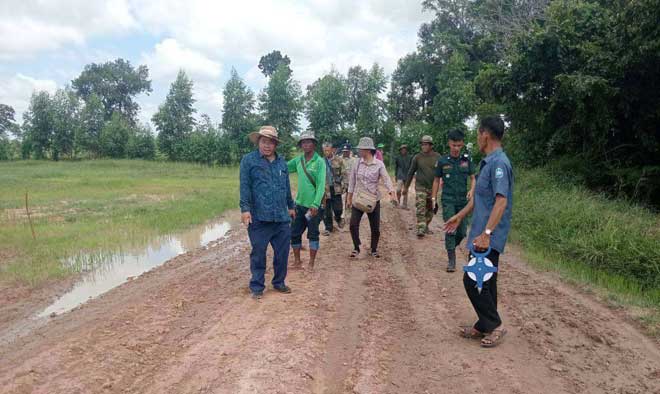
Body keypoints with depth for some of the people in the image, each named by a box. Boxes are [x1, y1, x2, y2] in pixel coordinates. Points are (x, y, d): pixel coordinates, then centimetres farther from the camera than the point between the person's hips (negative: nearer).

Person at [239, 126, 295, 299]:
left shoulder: (282, 162, 14)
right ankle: (257, 287, 16)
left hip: (282, 218, 5)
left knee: (282, 253, 11)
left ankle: (279, 282, 28)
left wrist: (291, 206, 25)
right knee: (258, 253, 3)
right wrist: (245, 208, -14)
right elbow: (245, 186, -6)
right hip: (259, 218, -4)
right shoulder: (249, 160, 0)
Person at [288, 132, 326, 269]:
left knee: (313, 234, 7)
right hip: (299, 204, 5)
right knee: (295, 233, 11)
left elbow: (321, 185, -17)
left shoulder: (319, 162, -11)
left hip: (313, 205, -5)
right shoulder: (298, 160, 5)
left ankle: (311, 263, 18)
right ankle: (297, 261, 26)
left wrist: (316, 204, -24)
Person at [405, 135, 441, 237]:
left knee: (430, 209, 11)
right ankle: (421, 229, -14)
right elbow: (411, 172, 7)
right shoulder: (417, 157, 0)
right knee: (420, 208, -13)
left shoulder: (437, 157, 0)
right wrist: (406, 187, 10)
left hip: (432, 187, 2)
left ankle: (426, 227, 27)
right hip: (420, 187, -2)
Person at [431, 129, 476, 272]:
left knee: (462, 232, 6)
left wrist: (472, 190, -12)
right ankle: (451, 260, -1)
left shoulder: (467, 160, 2)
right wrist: (433, 198, 4)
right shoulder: (442, 161, -1)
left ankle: (451, 248, 34)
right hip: (448, 200, -2)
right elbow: (437, 180, 7)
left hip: (463, 200, 2)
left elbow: (472, 178, 8)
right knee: (450, 229, -10)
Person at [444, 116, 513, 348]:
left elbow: (501, 201, -27)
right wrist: (460, 216, 31)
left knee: (473, 280, -5)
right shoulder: (488, 162, 13)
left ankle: (494, 326, 8)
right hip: (483, 234, 10)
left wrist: (486, 233, -33)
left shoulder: (499, 163, -17)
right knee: (484, 281, 15)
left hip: (489, 237, -10)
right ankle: (484, 327, 25)